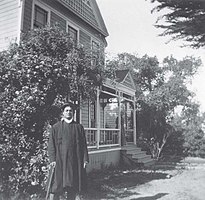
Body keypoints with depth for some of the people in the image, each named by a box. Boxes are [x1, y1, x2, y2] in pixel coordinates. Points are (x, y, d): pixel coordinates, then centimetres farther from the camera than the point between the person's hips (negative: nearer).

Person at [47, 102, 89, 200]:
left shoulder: (79, 127, 10)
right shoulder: (56, 127, 5)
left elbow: (84, 144, 8)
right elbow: (51, 144, 1)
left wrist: (85, 159, 0)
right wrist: (52, 159, -8)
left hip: (75, 161, 2)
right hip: (60, 160, -2)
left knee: (74, 187, 7)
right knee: (56, 186, -2)